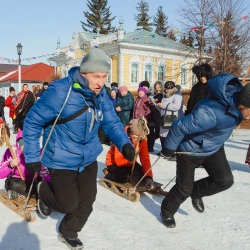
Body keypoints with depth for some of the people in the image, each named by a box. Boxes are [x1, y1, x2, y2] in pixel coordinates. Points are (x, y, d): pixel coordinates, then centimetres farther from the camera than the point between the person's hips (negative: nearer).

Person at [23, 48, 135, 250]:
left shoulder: (101, 95, -4)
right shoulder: (60, 90, -25)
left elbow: (112, 122, 0)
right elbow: (33, 121, -16)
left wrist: (125, 144, -20)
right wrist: (32, 156, -15)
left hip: (88, 158, 6)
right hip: (62, 160, -6)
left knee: (87, 201, 14)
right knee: (70, 204, 4)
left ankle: (68, 232, 40)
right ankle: (44, 191, 36)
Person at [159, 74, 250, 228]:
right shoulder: (210, 113, -43)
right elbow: (179, 127, -31)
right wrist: (168, 149, -16)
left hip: (215, 148, 7)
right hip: (192, 150, -7)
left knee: (225, 180, -2)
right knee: (184, 189, 4)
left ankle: (196, 192, 26)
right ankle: (167, 212, 33)